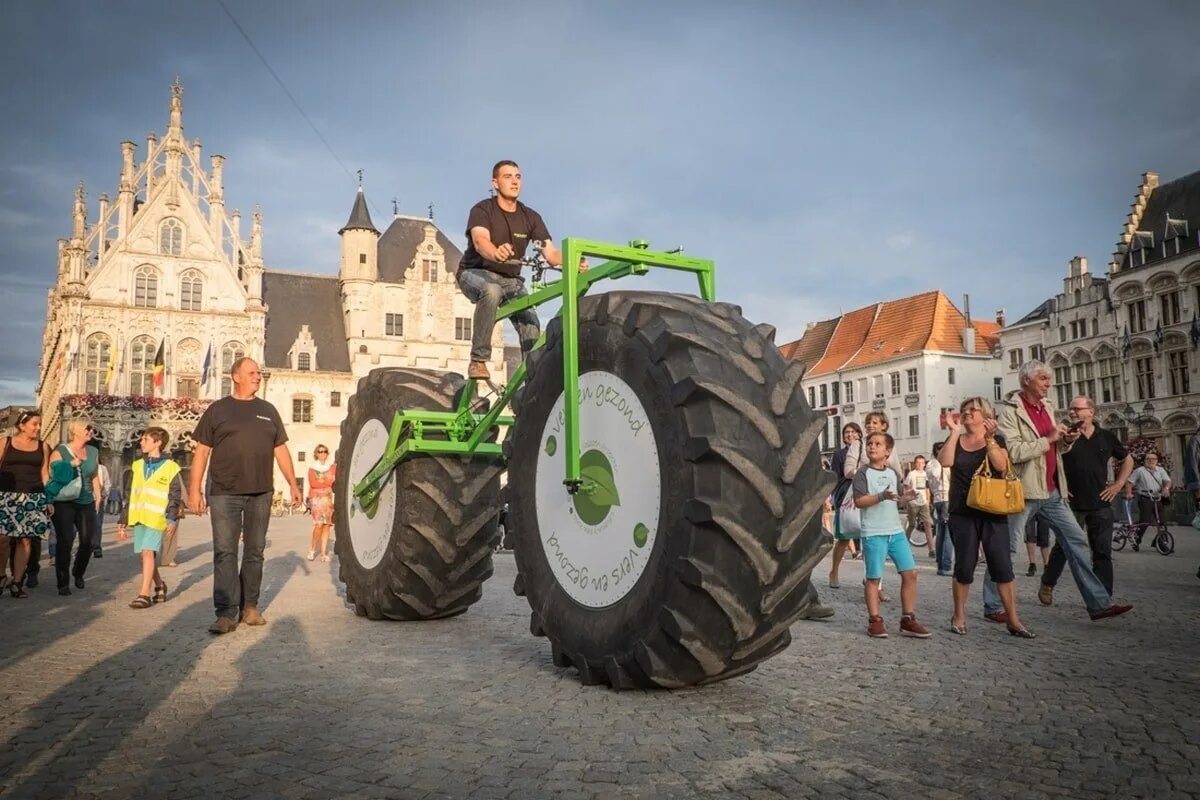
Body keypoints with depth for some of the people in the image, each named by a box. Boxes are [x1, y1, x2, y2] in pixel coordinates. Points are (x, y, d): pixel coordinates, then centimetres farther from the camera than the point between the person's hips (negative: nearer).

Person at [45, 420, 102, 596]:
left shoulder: (93, 452, 11)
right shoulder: (60, 452, -3)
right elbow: (51, 475, -6)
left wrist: (98, 498, 14)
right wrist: (71, 465, -16)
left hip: (86, 503, 4)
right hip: (64, 503, -4)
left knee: (88, 541, 1)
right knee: (65, 541, -9)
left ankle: (78, 574, 27)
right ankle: (63, 583, 2)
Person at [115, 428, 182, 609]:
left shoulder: (170, 467, -2)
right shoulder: (137, 466, 15)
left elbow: (175, 496, -4)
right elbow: (129, 495, 18)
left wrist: (172, 518, -15)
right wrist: (123, 521, 16)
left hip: (156, 518, -6)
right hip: (138, 518, 6)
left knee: (148, 552, -14)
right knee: (145, 555, 9)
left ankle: (144, 594, -11)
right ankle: (160, 586, 28)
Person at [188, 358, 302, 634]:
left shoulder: (267, 410, 14)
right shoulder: (218, 410, 5)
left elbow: (280, 450, 15)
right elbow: (202, 451, 2)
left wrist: (293, 484, 10)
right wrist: (194, 489, -4)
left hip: (260, 494, 3)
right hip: (225, 494, -3)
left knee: (255, 551, 9)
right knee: (225, 552, -7)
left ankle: (249, 607, 19)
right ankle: (226, 614, -5)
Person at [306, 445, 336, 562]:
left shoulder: (332, 466, 12)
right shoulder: (312, 468, 5)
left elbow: (333, 481, 2)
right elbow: (313, 483, -8)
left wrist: (319, 482, -6)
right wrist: (327, 482, -4)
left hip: (329, 498, 3)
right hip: (316, 498, -3)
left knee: (326, 525, -2)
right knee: (318, 525, -15)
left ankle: (324, 552, 1)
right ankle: (312, 549, 2)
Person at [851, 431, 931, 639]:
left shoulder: (894, 473, 14)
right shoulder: (863, 473, -4)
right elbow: (859, 501, -14)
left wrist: (906, 497, 1)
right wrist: (881, 496, -27)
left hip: (896, 531, 6)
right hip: (873, 534, -5)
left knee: (910, 573, 2)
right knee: (874, 578, 0)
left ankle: (908, 620, 12)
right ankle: (875, 620, 10)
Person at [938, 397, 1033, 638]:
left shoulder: (996, 440, 5)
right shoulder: (955, 440, 8)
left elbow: (1001, 466, -13)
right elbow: (945, 461, -12)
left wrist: (989, 438, -18)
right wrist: (955, 431, -11)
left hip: (993, 512, -1)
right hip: (963, 513, 1)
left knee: (1003, 566, -3)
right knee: (964, 567, 3)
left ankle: (1013, 620, 5)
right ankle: (959, 617, 15)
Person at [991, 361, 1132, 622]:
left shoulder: (1047, 407, 15)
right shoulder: (1011, 411, -10)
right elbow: (1013, 452, -20)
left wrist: (1066, 440, 3)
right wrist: (1048, 439, -16)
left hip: (1051, 491, 8)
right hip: (1024, 492, -8)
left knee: (1076, 541, 7)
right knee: (1006, 549, -1)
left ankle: (1099, 604, 14)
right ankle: (992, 607, 8)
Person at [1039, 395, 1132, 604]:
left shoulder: (1106, 437, 6)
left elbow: (1127, 461, 19)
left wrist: (1118, 485, 9)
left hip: (1101, 503, 3)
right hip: (1071, 503, -2)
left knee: (1103, 552, 4)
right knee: (1063, 548, 4)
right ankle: (1047, 584, 22)